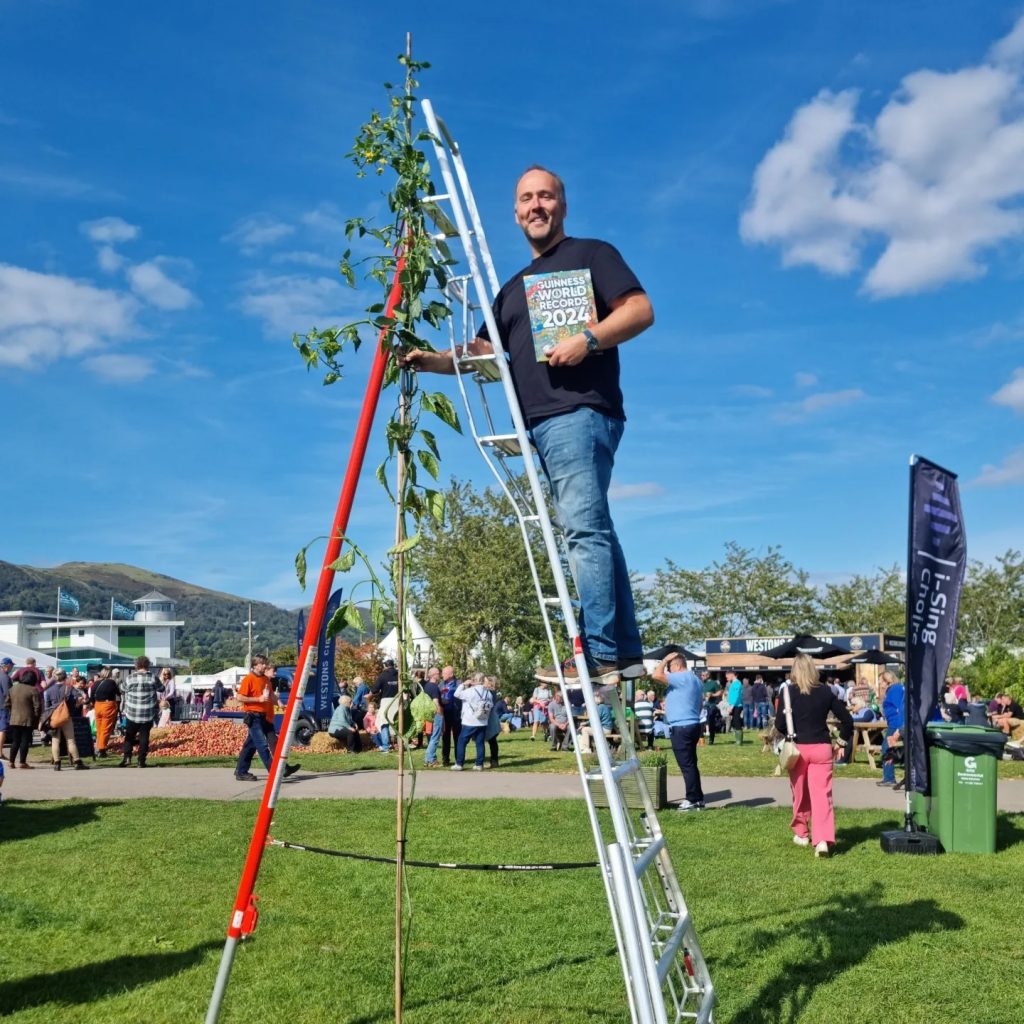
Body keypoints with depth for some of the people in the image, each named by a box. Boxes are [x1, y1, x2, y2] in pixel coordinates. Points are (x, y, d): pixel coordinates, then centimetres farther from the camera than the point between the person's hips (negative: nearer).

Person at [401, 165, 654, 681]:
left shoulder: (591, 253, 8)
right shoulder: (514, 287, 28)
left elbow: (641, 310, -4)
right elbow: (480, 352, 25)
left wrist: (588, 339, -18)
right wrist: (430, 359, 8)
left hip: (580, 412, -8)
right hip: (541, 423, 8)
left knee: (584, 527, -17)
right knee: (591, 530, 4)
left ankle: (600, 652, -20)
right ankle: (625, 653, 6)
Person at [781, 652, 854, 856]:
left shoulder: (789, 692, -6)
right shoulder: (825, 691, 2)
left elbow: (780, 724, -9)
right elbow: (846, 719, 4)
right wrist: (844, 739, 16)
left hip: (798, 748, -1)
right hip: (822, 748, 1)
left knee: (800, 794, 16)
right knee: (822, 794, -3)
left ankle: (801, 834, 31)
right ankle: (823, 840, -18)